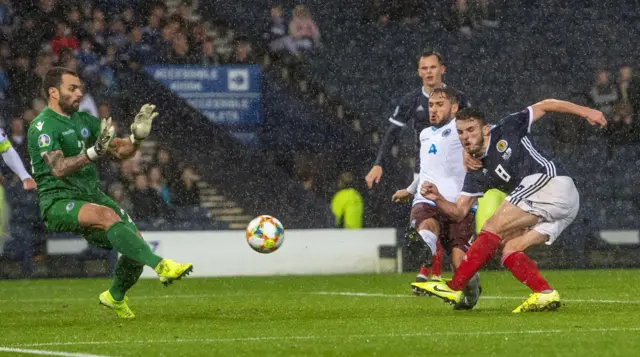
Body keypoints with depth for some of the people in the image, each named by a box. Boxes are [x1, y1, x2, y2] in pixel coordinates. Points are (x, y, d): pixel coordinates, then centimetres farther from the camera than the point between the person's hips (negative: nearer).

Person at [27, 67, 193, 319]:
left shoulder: (84, 120, 15)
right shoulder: (42, 126, -9)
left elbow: (121, 151, 14)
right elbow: (58, 170, -24)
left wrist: (137, 136, -8)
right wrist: (94, 152, -36)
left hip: (92, 195, 8)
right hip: (58, 201, -8)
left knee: (135, 241, -6)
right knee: (108, 216, -35)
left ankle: (115, 297, 20)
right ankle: (161, 266, -44)